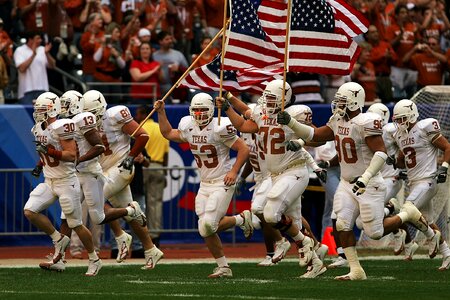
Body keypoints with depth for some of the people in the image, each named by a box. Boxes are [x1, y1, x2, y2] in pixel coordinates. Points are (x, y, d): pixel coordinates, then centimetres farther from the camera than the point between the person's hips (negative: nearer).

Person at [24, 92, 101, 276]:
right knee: (30, 211, -9)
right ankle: (59, 240, 8)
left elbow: (72, 155, -22)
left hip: (66, 181, -8)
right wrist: (40, 165, 10)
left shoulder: (61, 127, -18)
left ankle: (94, 260, 16)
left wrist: (49, 151, -28)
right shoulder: (39, 129, 9)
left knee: (76, 225, -1)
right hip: (49, 182, 8)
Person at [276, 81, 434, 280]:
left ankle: (407, 214, 22)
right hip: (347, 184, 8)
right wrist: (290, 123, -3)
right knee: (343, 225, -6)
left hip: (368, 185, -8)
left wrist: (365, 177, -31)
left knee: (375, 232, -3)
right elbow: (314, 135, 9)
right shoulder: (338, 121, 6)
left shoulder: (366, 123, -20)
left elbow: (381, 153, -24)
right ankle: (356, 271, 1)